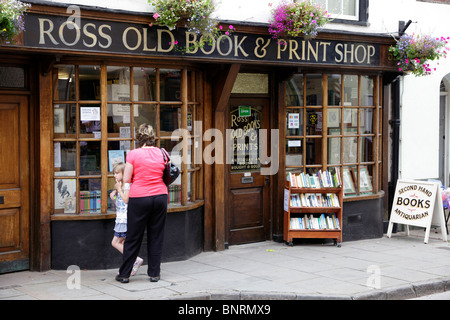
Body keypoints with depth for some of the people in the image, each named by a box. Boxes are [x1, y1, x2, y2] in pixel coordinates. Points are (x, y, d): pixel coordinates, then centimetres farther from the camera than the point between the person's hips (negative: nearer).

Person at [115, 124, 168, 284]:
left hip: (139, 198, -3)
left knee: (133, 238, 6)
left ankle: (124, 274, 14)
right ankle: (154, 273, 15)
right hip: (160, 197, 3)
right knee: (156, 237, 10)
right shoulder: (162, 153, 2)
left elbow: (126, 179, -6)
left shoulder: (133, 154, -8)